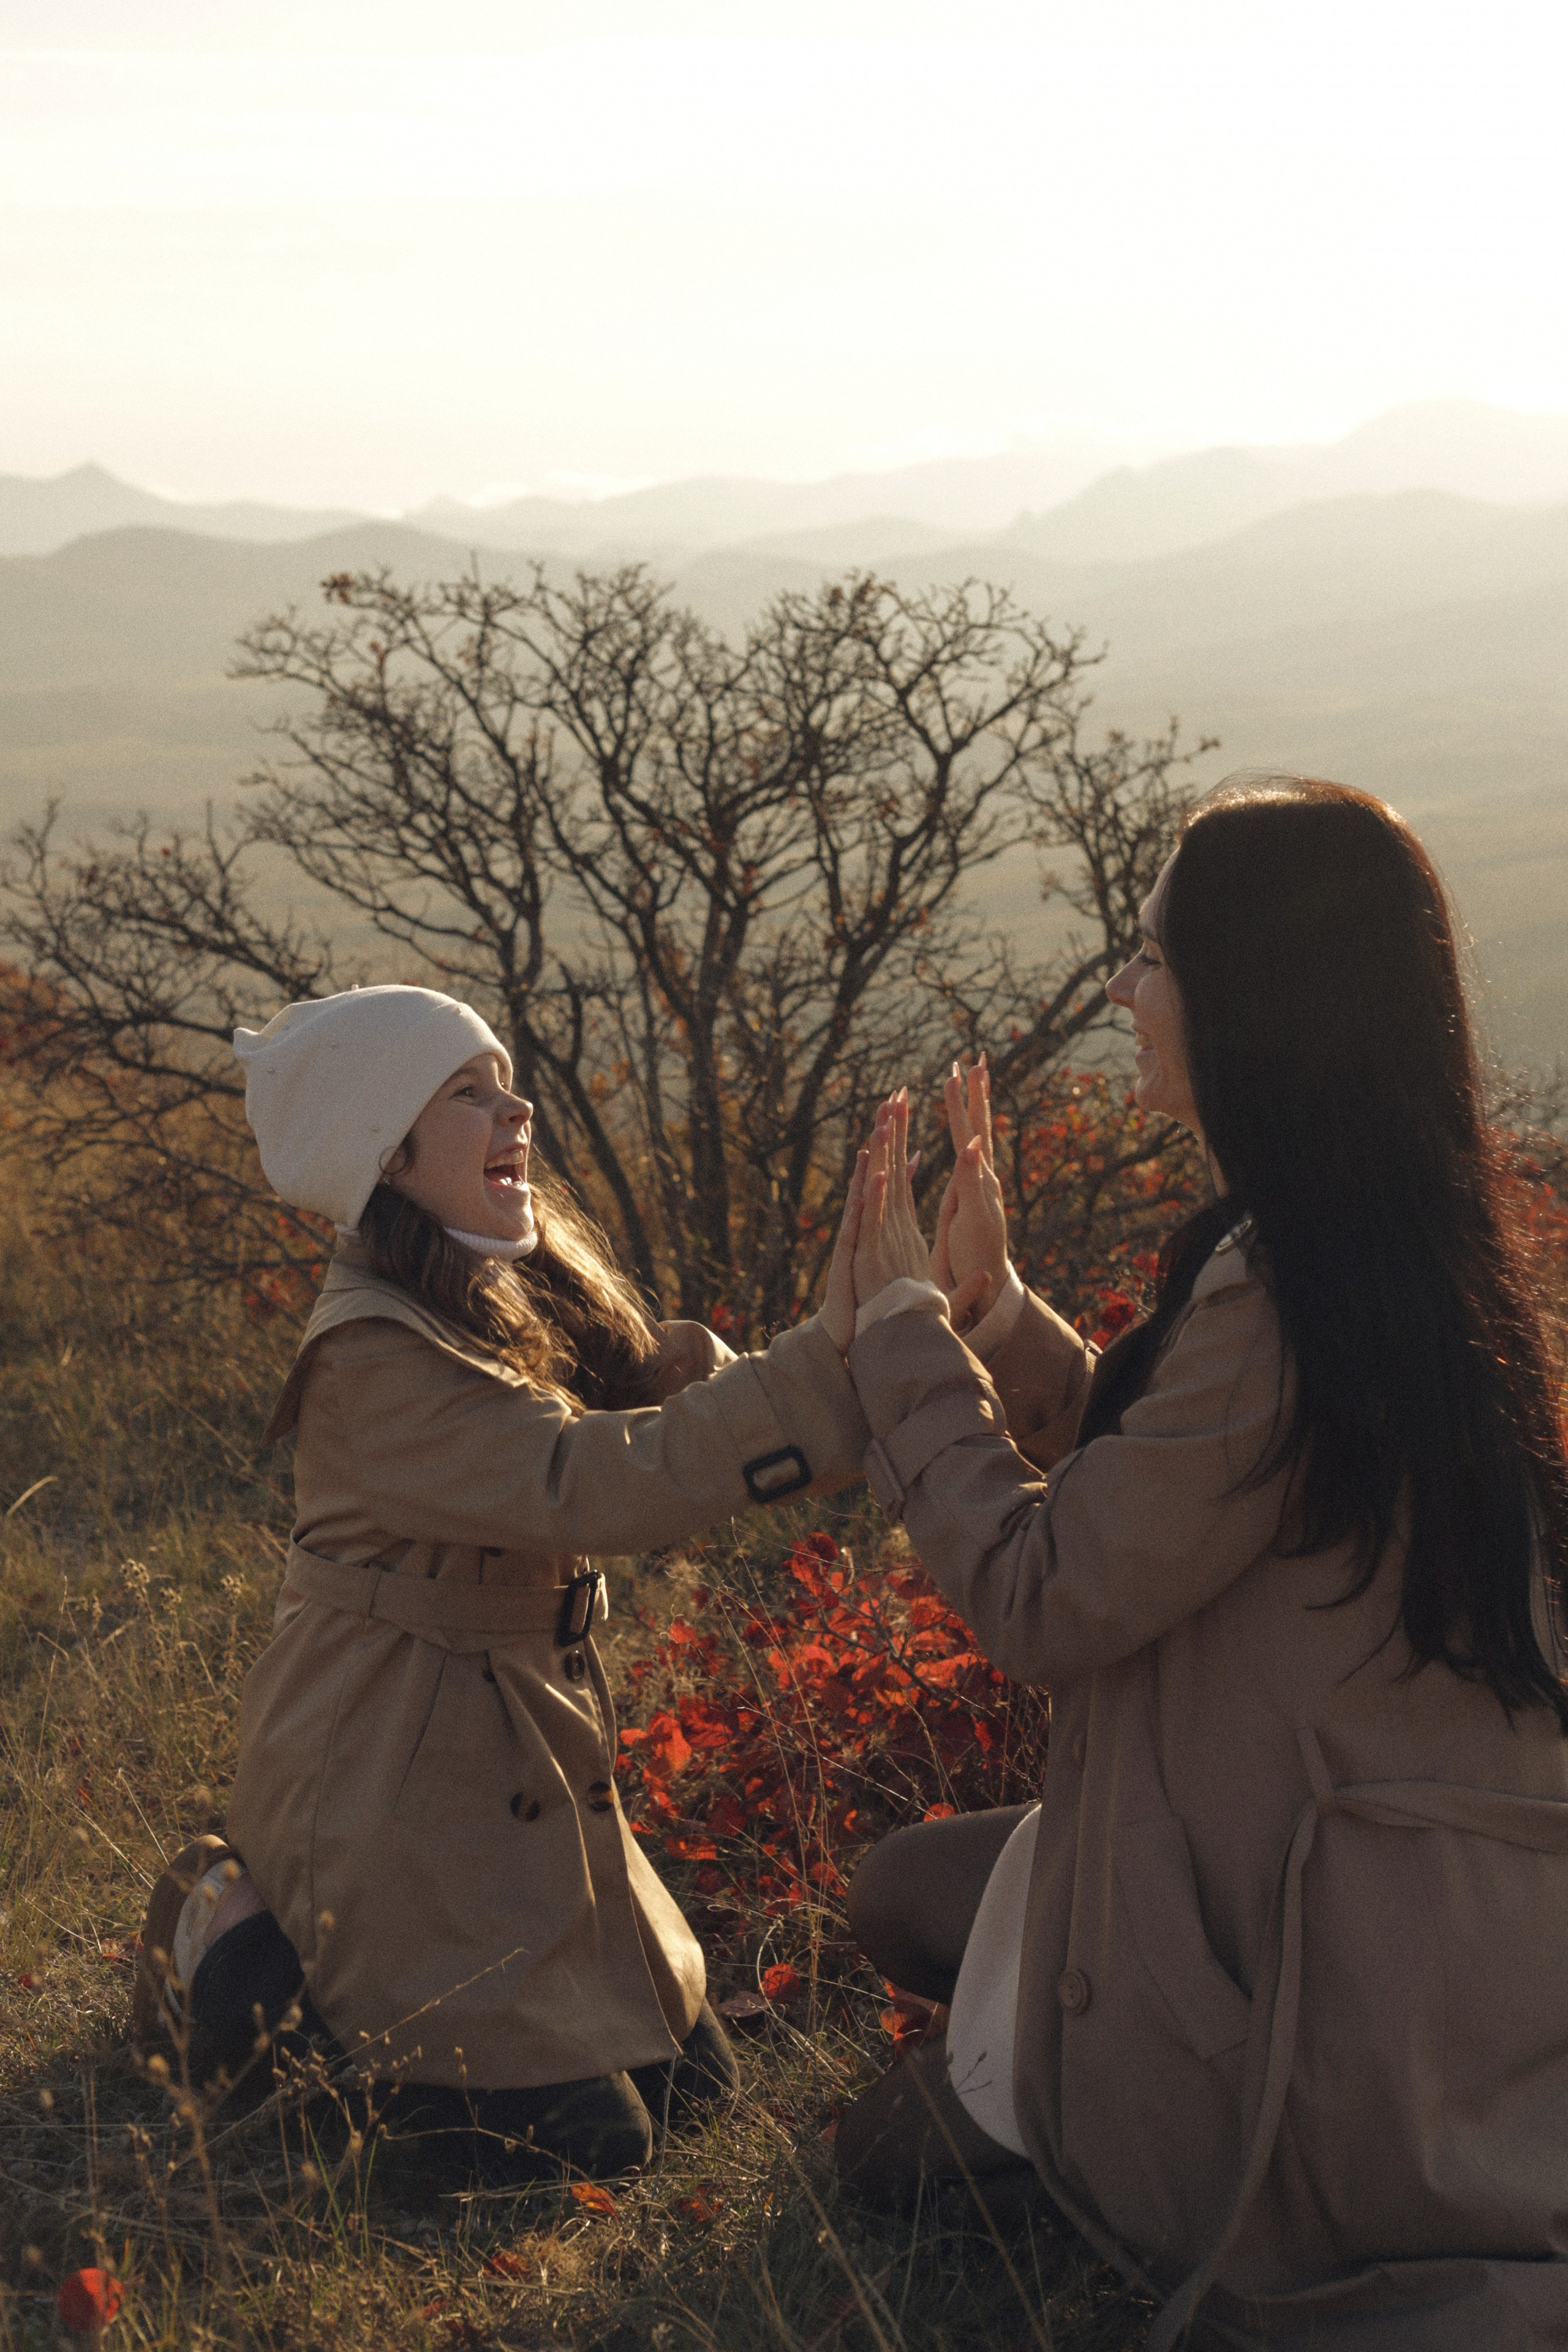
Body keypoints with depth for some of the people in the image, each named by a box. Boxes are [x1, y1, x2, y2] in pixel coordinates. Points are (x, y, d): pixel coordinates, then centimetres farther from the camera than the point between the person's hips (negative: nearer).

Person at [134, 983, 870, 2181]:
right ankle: (237, 1935, 9)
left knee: (690, 2075, 13)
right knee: (584, 2137, -6)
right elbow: (588, 1484, -34)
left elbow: (673, 1379, -5)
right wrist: (826, 1357, -40)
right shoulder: (374, 1357, -23)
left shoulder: (532, 1284, 5)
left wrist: (882, 1326, -23)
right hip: (395, 1767, -9)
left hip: (528, 1749, 9)